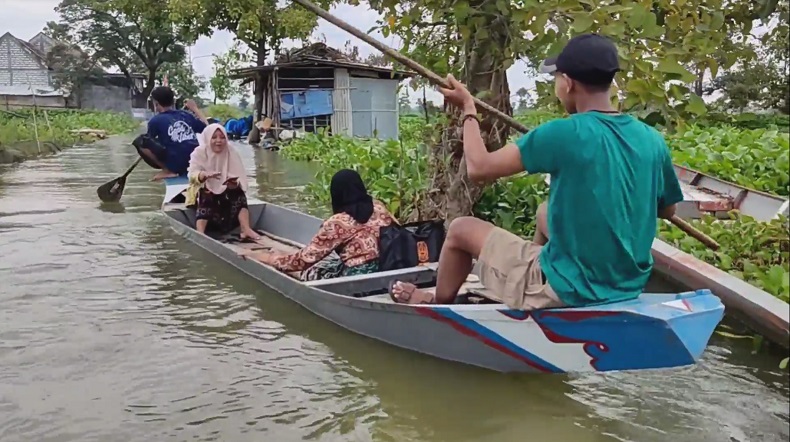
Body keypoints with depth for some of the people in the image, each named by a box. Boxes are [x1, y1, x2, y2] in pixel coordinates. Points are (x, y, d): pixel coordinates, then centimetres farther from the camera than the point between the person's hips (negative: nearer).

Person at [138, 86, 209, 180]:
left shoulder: (156, 120, 1)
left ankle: (168, 171, -4)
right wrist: (195, 109, 34)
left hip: (176, 165, -7)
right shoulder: (186, 115, 12)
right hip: (195, 164, 7)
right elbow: (206, 128, 23)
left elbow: (149, 141, 14)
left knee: (140, 141, -3)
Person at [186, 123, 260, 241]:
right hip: (204, 191, -2)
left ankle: (246, 230, -36)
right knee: (206, 199, -34)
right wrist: (205, 175, -48)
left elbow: (240, 177, -13)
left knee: (238, 193, -26)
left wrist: (235, 183, -39)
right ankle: (200, 234, -51)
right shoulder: (199, 153, -9)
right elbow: (192, 175, -24)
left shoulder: (231, 152, -4)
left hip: (226, 191, 2)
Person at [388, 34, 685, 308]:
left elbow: (478, 168, -17)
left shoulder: (564, 134, -22)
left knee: (460, 230, 12)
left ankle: (438, 305, 39)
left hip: (568, 290, -7)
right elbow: (667, 209, 11)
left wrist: (468, 109, -1)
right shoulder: (652, 140, -4)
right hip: (628, 287, 7)